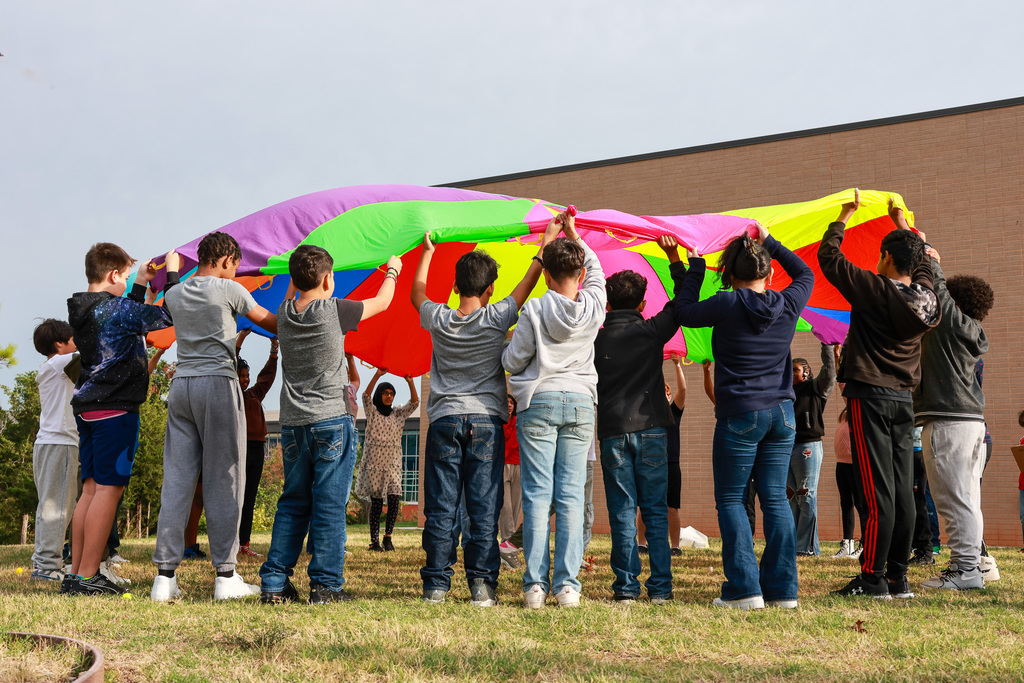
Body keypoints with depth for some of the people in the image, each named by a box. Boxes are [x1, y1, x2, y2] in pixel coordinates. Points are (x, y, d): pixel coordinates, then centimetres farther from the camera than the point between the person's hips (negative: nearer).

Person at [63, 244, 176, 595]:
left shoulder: (82, 311, 13)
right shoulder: (115, 308, -12)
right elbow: (166, 315, -9)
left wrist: (141, 283, 28)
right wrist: (172, 274, 3)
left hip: (87, 406, 9)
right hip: (115, 408, -9)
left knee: (91, 489, 10)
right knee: (108, 489, -7)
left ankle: (75, 573, 10)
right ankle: (86, 577, -8)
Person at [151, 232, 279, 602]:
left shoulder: (175, 295, 12)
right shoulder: (229, 290, -1)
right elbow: (270, 322, 11)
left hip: (181, 386, 5)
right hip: (218, 384, -5)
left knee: (177, 479, 4)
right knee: (223, 480, -2)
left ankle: (165, 575, 1)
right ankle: (225, 576, 0)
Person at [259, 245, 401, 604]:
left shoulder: (285, 315, 4)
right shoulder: (333, 310, -9)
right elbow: (382, 302, 9)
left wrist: (297, 278, 39)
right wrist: (392, 271, 26)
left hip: (293, 424, 5)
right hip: (332, 420, -5)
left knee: (292, 504, 12)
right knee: (330, 504, -1)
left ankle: (274, 584, 11)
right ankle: (325, 585, 0)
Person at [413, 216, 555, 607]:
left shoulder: (438, 320, 1)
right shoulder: (497, 319, -4)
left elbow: (417, 293, 23)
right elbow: (527, 285, 11)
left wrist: (427, 252, 35)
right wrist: (546, 243, 22)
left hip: (444, 420, 2)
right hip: (486, 420, -1)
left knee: (440, 507, 3)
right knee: (483, 507, 1)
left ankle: (436, 584, 4)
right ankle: (482, 583, -2)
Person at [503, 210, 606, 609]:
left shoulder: (535, 310, -8)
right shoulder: (593, 306, 1)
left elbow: (512, 361, -3)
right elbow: (596, 272, 23)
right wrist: (573, 236, 31)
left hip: (538, 401, -2)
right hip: (580, 402, 2)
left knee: (537, 494, -1)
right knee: (571, 494, 2)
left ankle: (536, 585, -3)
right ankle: (567, 585, -1)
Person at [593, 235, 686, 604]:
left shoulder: (595, 339, 2)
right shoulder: (652, 331, 0)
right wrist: (674, 257, 16)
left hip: (613, 432, 0)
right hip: (651, 428, 0)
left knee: (622, 512, 3)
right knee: (655, 511, 5)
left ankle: (626, 586, 1)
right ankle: (660, 587, 3)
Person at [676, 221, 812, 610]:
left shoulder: (728, 305, -11)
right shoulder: (788, 305, 2)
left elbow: (686, 312, 5)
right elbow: (805, 274, 23)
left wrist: (694, 268, 14)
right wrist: (771, 242, 24)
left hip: (739, 415, -5)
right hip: (782, 414, 5)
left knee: (730, 499, 4)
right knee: (775, 498, 8)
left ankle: (745, 589, -3)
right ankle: (783, 589, 7)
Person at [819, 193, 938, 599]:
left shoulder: (875, 289, -10)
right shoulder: (924, 295, 6)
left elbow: (828, 257, -2)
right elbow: (923, 262, 30)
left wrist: (845, 215, 10)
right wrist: (903, 224, 39)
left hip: (870, 397, -6)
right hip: (903, 400, 6)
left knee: (878, 493, -8)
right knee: (903, 490, 6)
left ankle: (873, 579, -6)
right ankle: (898, 578, 10)